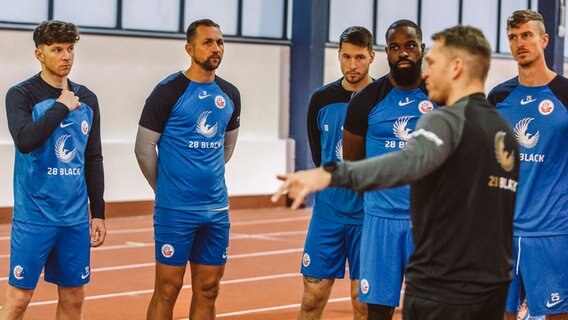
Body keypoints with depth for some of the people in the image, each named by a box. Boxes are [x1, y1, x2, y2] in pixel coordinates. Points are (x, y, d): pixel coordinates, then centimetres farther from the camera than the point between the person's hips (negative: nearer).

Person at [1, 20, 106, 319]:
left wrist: (98, 212, 12)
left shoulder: (87, 99, 9)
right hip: (34, 217, -5)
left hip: (76, 218, 5)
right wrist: (61, 107, -15)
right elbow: (25, 140, -24)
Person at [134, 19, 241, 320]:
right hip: (175, 210, -5)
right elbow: (144, 148, -4)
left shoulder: (230, 95, 8)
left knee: (207, 289, 8)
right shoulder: (168, 91, -9)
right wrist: (166, 187, 6)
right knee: (167, 289, -1)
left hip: (217, 209, 5)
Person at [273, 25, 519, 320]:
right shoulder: (505, 133, 13)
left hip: (440, 296, -8)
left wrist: (331, 174, -48)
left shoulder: (447, 120, -13)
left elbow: (409, 162, -35)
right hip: (491, 294, 8)